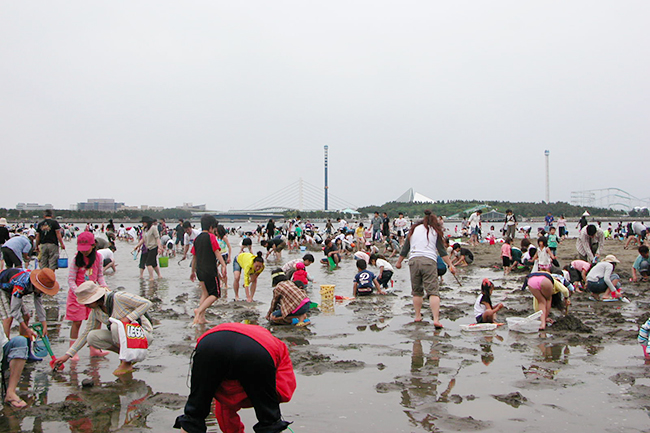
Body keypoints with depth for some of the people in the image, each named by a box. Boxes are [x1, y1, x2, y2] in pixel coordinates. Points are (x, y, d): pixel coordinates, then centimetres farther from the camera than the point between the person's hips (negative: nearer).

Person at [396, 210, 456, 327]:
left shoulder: (413, 230, 18)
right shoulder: (435, 232, 10)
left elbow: (405, 248, 18)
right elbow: (442, 250, 4)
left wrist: (399, 262, 28)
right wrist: (450, 265, 4)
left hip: (413, 260, 3)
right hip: (429, 261, -3)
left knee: (416, 291, 15)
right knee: (433, 291, -8)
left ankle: (417, 316, 18)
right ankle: (436, 319, -17)